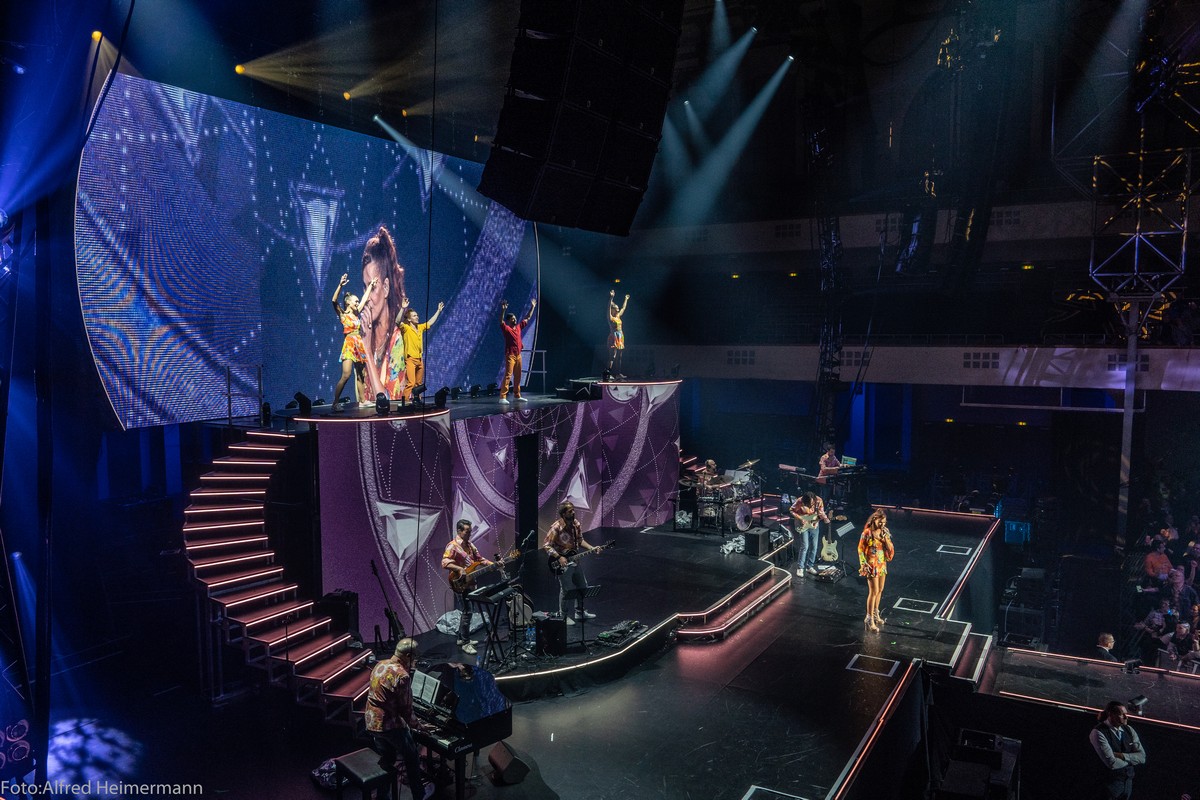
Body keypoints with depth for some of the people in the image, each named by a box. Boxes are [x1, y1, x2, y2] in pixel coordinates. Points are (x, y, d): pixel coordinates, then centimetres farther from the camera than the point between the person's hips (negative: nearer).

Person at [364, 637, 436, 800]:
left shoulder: (380, 665, 2)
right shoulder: (402, 676, -24)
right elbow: (406, 710, -17)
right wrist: (419, 726, -2)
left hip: (372, 721, 8)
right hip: (390, 725, -7)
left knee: (386, 759, 24)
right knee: (412, 758, 14)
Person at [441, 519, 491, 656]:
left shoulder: (470, 545, 12)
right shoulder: (452, 546, -15)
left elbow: (480, 559, 16)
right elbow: (445, 563, -25)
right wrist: (459, 569, -36)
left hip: (469, 583, 9)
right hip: (460, 585, -9)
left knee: (466, 611, 16)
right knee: (467, 612, -8)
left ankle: (462, 638, 28)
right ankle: (465, 643, 0)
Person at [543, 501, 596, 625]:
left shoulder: (576, 524, 0)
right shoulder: (556, 528, -21)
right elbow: (547, 545, -18)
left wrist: (591, 548, 0)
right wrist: (559, 557, -23)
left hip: (574, 560, 8)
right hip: (563, 563, -8)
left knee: (583, 586, 15)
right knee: (565, 589, -3)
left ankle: (580, 612, 32)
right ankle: (563, 615, 14)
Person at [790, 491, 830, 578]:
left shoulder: (819, 501, -17)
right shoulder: (800, 502, -25)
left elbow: (821, 513, -4)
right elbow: (791, 511, -12)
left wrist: (825, 518, -24)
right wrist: (800, 519, -22)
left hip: (814, 525, 4)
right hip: (802, 526, -4)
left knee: (814, 547, 6)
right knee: (804, 546, -10)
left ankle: (809, 567, 21)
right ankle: (800, 568, 2)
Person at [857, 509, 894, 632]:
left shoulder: (885, 532, 2)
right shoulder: (867, 533, -15)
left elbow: (890, 549, -1)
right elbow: (861, 550, -10)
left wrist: (885, 537, -14)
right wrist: (864, 565, -13)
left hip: (882, 565, 6)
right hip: (872, 565, -6)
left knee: (880, 590, 15)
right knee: (874, 592, -6)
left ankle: (875, 614, 32)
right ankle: (869, 618, 4)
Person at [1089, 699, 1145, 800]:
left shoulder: (1128, 730, 3)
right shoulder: (1098, 733, -18)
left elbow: (1142, 757, -1)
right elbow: (1112, 763, -23)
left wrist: (1122, 756, -17)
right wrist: (1131, 759, -7)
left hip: (1128, 781, 6)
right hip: (1109, 783, -6)